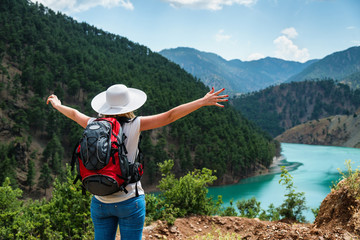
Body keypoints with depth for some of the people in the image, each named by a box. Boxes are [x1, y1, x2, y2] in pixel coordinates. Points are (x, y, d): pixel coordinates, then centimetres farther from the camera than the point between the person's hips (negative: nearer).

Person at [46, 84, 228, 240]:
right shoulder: (134, 126, -11)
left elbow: (74, 113, 20)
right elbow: (170, 116, -11)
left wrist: (57, 105, 40)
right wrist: (203, 102, -8)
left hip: (100, 202, 4)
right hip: (129, 202, -4)